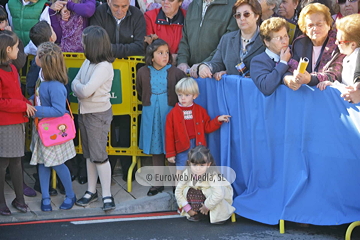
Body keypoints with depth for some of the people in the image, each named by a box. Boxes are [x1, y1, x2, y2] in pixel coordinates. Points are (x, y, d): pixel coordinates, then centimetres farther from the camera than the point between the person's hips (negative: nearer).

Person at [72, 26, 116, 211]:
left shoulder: (104, 66, -21)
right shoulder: (88, 62, 6)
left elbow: (86, 90, -26)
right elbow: (75, 82, 6)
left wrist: (77, 86, -6)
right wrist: (80, 88, -15)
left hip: (99, 114, -9)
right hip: (84, 112, 9)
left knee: (98, 155, -6)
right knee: (89, 154, 15)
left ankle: (107, 195, 2)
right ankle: (91, 191, 25)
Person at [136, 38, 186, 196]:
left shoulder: (176, 72, -7)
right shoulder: (143, 72, 0)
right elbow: (140, 94, 14)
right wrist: (149, 104, 10)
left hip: (170, 113, -3)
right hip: (150, 116, 3)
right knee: (155, 149, 12)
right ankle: (159, 182, 23)